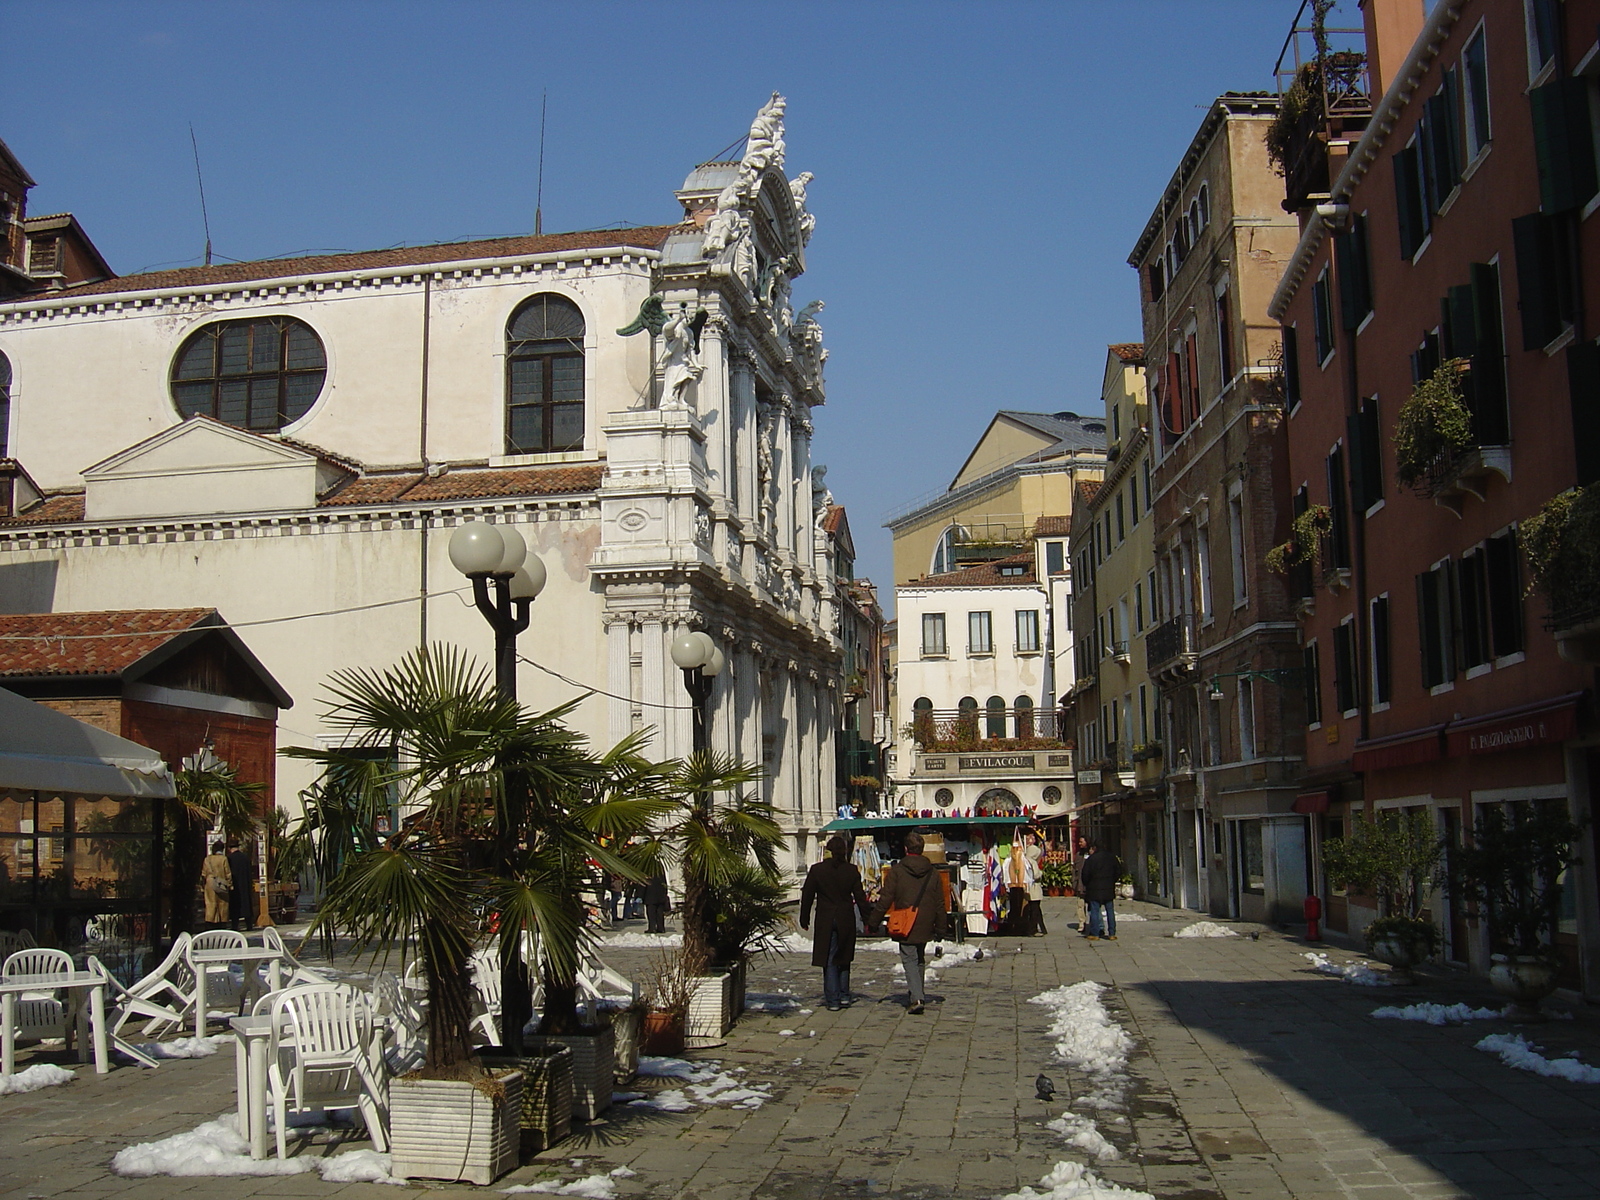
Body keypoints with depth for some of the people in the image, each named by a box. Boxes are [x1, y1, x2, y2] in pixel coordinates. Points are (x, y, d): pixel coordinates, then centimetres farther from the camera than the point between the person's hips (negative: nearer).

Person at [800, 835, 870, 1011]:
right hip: (846, 920, 1)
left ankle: (833, 1000, 1)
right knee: (844, 958, 17)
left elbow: (807, 896, 1)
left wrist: (804, 919, 10)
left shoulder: (816, 870, -4)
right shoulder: (852, 870, -3)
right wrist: (868, 918, 9)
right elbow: (860, 897, 0)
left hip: (825, 920, -1)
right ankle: (844, 996, 17)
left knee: (829, 960, 3)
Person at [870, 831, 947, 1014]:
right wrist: (940, 929, 15)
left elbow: (885, 899, -8)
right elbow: (940, 904, 7)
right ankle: (918, 993, 30)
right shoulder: (933, 872, 5)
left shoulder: (896, 871, -8)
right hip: (925, 928, 4)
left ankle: (917, 998, -18)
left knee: (909, 959, -3)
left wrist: (874, 921, 2)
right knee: (919, 959, 20)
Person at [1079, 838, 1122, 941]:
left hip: (1094, 890, -4)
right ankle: (1112, 934, 7)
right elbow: (1118, 871, 12)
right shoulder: (1111, 857, 6)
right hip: (1109, 889, 4)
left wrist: (1085, 885, 9)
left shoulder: (1091, 859, -9)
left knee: (1094, 911, 1)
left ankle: (1094, 934, -1)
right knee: (1110, 911, 8)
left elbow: (1085, 875, -8)